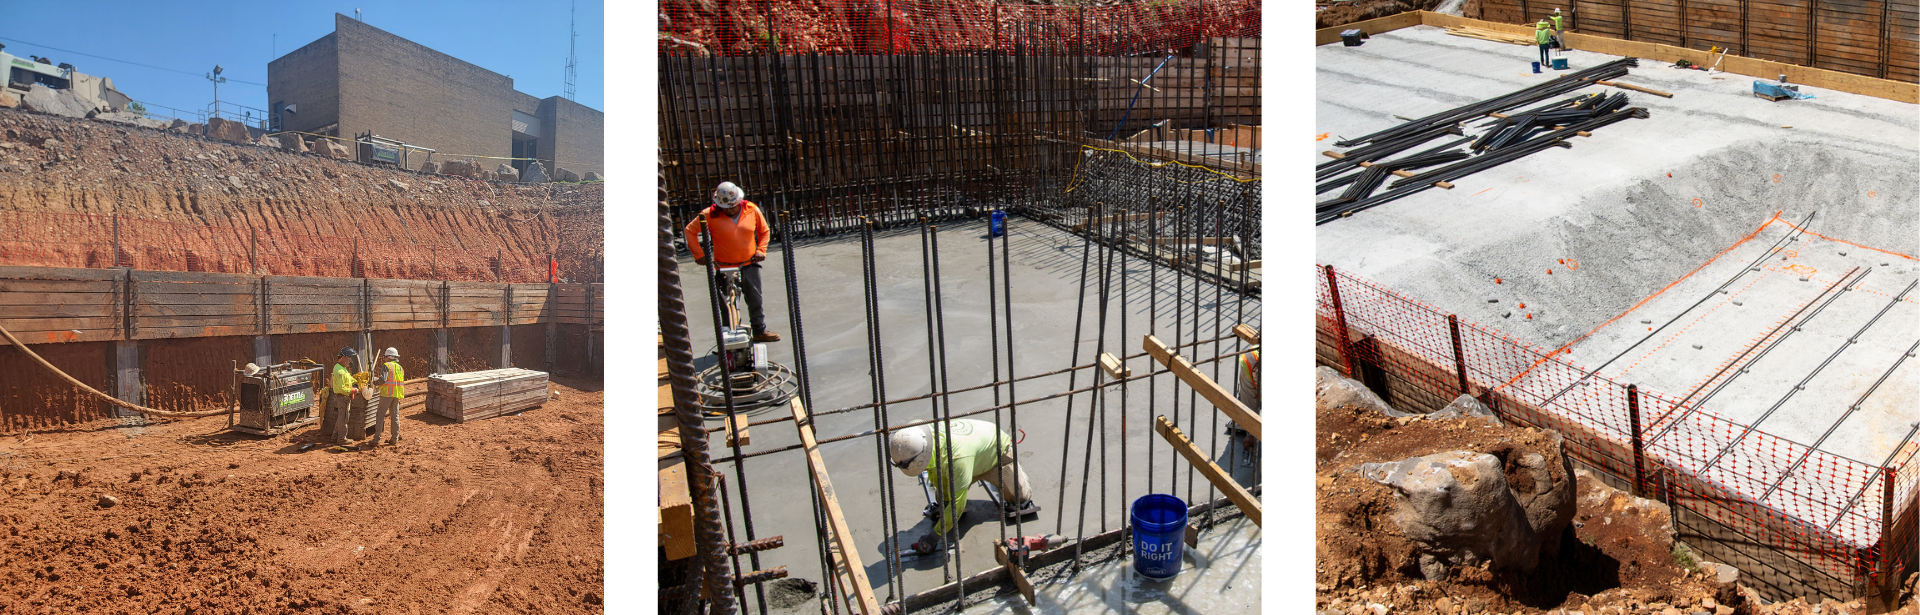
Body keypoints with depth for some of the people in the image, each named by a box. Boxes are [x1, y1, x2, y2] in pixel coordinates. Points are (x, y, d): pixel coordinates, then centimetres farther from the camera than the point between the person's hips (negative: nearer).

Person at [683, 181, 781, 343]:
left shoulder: (752, 210, -1)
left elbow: (764, 231, 14)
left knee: (755, 300, 11)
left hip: (750, 265, 3)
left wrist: (761, 250, 1)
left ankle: (760, 331, 25)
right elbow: (690, 230, 0)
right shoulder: (710, 215, -9)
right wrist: (698, 254, -4)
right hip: (725, 267, -3)